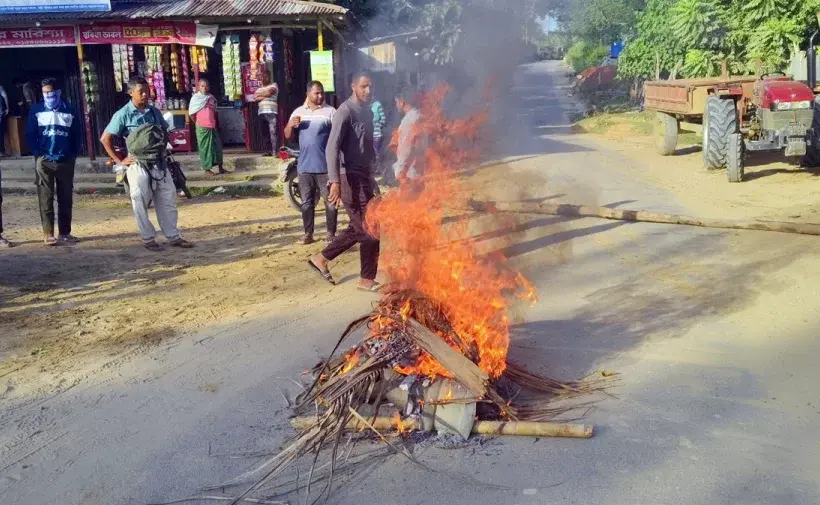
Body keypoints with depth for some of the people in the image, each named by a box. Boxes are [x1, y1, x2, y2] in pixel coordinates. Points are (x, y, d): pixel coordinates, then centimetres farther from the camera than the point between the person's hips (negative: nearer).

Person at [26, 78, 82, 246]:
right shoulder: (36, 110, 3)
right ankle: (48, 234, 0)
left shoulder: (70, 112, 5)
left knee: (66, 199, 5)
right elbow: (30, 135, 2)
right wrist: (38, 155, -6)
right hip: (44, 161, -1)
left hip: (66, 161, 1)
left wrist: (72, 156, 0)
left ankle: (65, 233, 12)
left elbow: (77, 136, 8)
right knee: (46, 199, -2)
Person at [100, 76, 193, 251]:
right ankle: (148, 239, 13)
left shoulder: (154, 111, 7)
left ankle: (173, 236, 15)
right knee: (141, 203, 2)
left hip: (158, 163, 5)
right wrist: (119, 160, -8)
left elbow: (165, 132, 22)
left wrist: (162, 150, 8)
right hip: (138, 164, -5)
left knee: (168, 199, 6)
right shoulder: (123, 115, -7)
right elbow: (105, 138, -6)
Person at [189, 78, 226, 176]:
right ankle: (207, 169, 9)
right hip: (202, 128, -5)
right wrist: (198, 123, 2)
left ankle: (220, 168, 16)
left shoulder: (211, 97, 9)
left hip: (212, 127, 5)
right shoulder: (195, 98, -4)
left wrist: (216, 123, 10)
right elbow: (192, 112, -3)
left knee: (217, 146, 7)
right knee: (205, 148, 1)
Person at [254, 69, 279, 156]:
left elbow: (269, 92, -12)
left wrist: (259, 94, 4)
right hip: (261, 113, 6)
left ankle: (274, 151, -17)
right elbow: (255, 98, 7)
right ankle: (268, 150, 11)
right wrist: (264, 96, -4)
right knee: (265, 133, 6)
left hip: (271, 112, -6)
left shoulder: (273, 85, 7)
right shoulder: (260, 88, 23)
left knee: (273, 132, -13)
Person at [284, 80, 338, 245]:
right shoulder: (298, 112, 10)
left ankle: (331, 233, 11)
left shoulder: (330, 111, -2)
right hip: (305, 166, 4)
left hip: (326, 166, -3)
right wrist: (290, 125, -9)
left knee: (330, 201, 1)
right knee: (307, 202, 10)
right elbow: (288, 136, 13)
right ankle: (308, 233, 19)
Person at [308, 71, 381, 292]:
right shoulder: (345, 112, -13)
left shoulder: (367, 111, 14)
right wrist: (335, 181, -31)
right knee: (370, 230, -4)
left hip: (364, 176, 9)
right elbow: (332, 147, -22)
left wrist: (373, 176, 22)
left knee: (358, 228, 16)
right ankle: (367, 280, 9)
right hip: (351, 178, -9)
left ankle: (321, 259, 26)